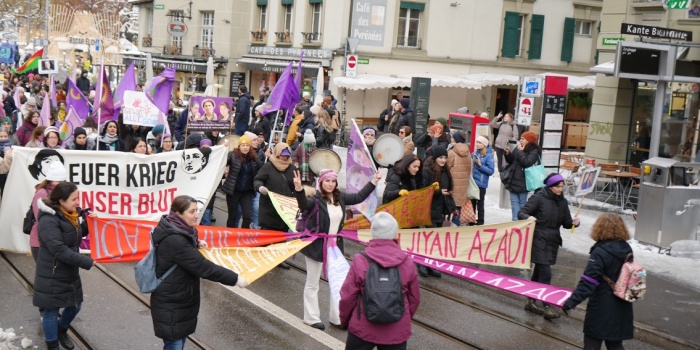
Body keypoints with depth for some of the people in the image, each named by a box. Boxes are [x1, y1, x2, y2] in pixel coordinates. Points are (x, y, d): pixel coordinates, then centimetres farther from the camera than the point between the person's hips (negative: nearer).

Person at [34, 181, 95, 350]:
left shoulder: (71, 215, 4)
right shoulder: (48, 220, -22)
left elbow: (79, 234, 18)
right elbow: (59, 250, -28)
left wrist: (88, 221, -2)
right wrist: (86, 262, -27)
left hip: (70, 273, 8)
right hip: (51, 276, -8)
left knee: (75, 305, 20)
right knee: (51, 311, 7)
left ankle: (62, 331, 46)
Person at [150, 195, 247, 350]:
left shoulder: (176, 231, 2)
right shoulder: (174, 240, -29)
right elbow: (202, 266, -31)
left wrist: (195, 244, 10)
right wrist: (235, 279, -27)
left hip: (180, 299, 10)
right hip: (171, 305, -10)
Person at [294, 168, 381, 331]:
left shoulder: (340, 197, 1)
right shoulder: (315, 198, -18)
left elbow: (358, 197, 11)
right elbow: (303, 205, -38)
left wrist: (373, 181, 11)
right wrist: (299, 189, -55)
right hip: (316, 246, -6)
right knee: (312, 283, 7)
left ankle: (337, 317, 25)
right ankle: (311, 318, 19)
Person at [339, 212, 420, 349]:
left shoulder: (360, 260, -10)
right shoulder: (407, 262, -4)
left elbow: (347, 296, -6)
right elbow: (414, 298, 5)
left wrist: (344, 321, 12)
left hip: (362, 329, -1)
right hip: (397, 332, 1)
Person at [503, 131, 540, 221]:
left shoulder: (534, 151, -8)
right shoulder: (518, 148, 11)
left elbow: (527, 162, -22)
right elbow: (510, 160, 18)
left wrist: (520, 152, -15)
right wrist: (508, 154, -1)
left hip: (523, 182, -7)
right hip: (513, 180, 7)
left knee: (522, 202, 1)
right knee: (514, 201, 6)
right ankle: (515, 220, 10)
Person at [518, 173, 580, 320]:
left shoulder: (562, 201, 6)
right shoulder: (538, 197, -10)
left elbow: (566, 223, 10)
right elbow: (521, 213, -11)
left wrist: (574, 222, -12)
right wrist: (528, 217, -33)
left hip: (552, 242, 6)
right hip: (538, 240, -6)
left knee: (539, 272, 15)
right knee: (545, 273, -11)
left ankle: (531, 302, 28)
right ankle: (546, 307, -5)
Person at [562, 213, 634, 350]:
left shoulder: (600, 252, -20)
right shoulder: (626, 249, 2)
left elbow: (587, 282, -23)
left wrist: (571, 302, -21)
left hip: (601, 308, -7)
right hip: (621, 309, 7)